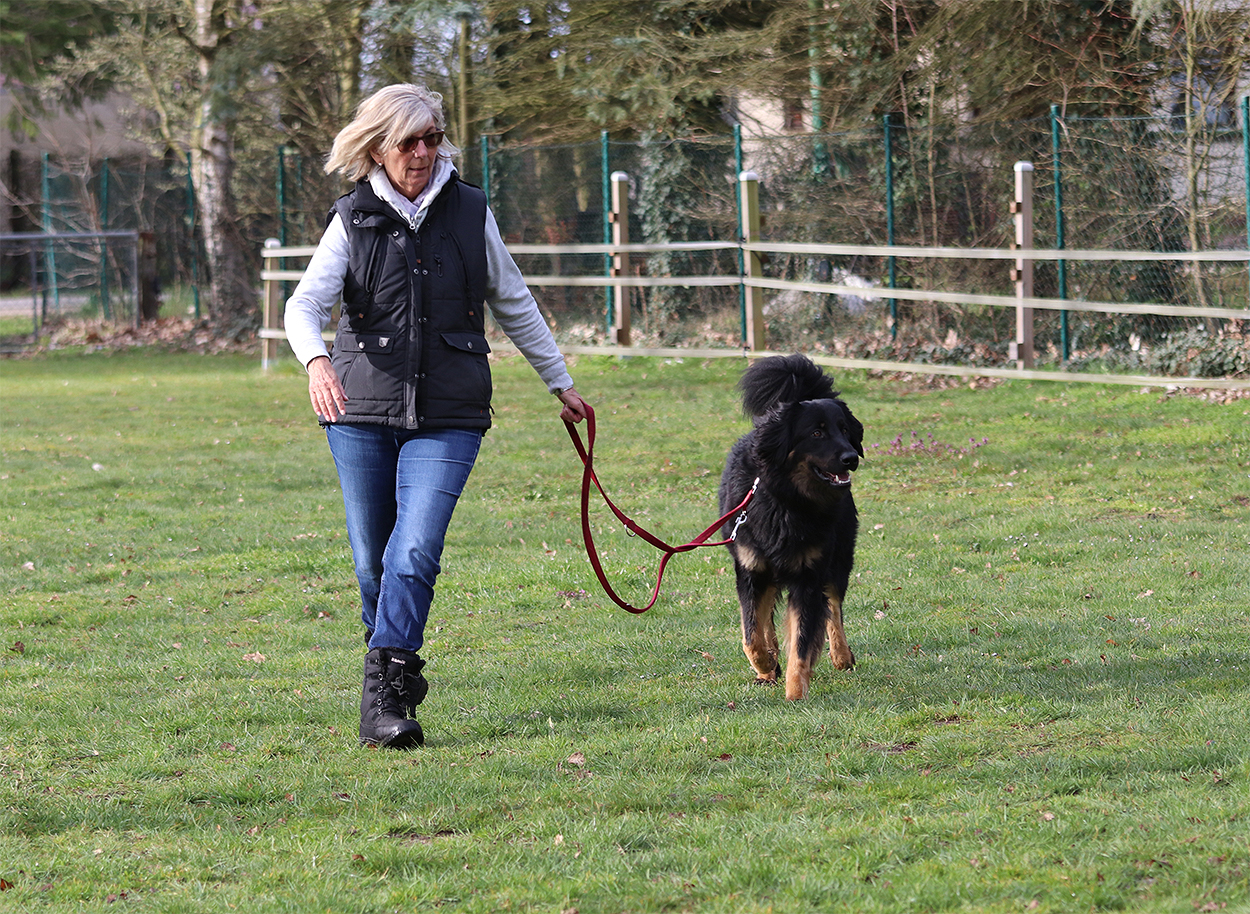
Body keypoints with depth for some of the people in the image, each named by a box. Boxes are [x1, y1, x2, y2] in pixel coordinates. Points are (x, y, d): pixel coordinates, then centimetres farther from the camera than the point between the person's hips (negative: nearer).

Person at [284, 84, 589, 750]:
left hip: (447, 418, -1)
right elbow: (305, 302, -9)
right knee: (372, 563, 5)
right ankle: (396, 679, 25)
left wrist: (560, 382, 23)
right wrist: (315, 359, -30)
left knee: (415, 552, -17)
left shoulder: (469, 212, 6)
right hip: (362, 411, 1)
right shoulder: (354, 219, 3)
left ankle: (383, 700, -20)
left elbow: (513, 303, 18)